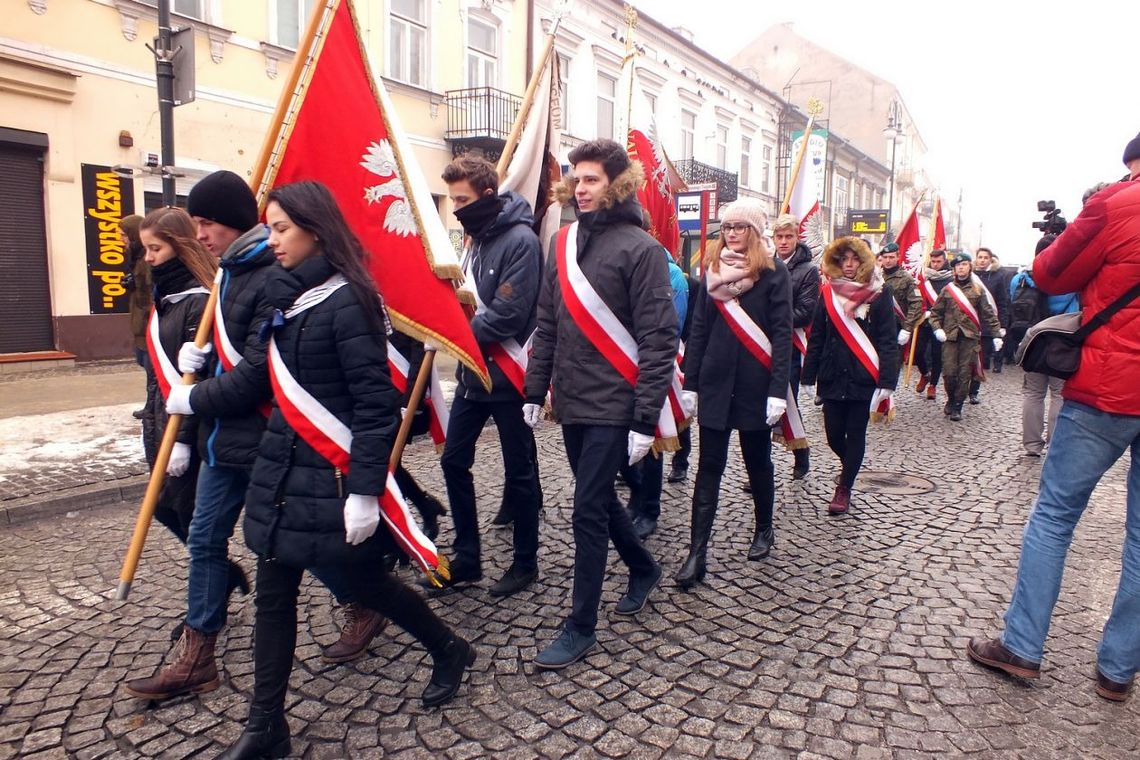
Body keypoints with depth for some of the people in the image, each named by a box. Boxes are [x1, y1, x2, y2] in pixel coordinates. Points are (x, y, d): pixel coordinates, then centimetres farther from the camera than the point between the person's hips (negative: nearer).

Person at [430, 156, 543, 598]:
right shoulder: (477, 237, 11)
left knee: (519, 471, 5)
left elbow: (509, 314, -23)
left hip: (507, 376, -8)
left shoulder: (520, 239, -15)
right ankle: (467, 560, 24)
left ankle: (526, 562, 23)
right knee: (454, 461, 10)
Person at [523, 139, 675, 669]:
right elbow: (547, 324, 12)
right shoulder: (565, 242, 8)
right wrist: (535, 389, 9)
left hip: (612, 406, -6)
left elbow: (659, 338, -13)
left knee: (588, 511, -2)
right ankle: (643, 568, 44)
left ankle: (581, 627, 13)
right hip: (572, 403, 7)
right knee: (599, 499, 19)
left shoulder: (639, 247, -10)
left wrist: (646, 419, -17)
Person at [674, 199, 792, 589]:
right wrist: (690, 382, 5)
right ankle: (698, 551, 2)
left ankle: (764, 530, 35)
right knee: (709, 466, 1)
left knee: (757, 461, 13)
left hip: (755, 384, -3)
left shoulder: (774, 272, -3)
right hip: (715, 382, 3)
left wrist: (778, 390, -15)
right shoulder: (713, 269, 8)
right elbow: (699, 329, 8)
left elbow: (782, 333, -8)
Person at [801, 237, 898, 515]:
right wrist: (808, 376, 2)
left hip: (863, 378, -2)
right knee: (834, 434, 6)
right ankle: (850, 468, 37)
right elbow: (816, 338, 6)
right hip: (833, 377, 3)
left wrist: (887, 382, -13)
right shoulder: (828, 293, 5)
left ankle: (844, 489, 17)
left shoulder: (878, 295, -3)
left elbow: (888, 341, -6)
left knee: (855, 434, 3)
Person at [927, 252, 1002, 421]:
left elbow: (988, 314, 6)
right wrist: (937, 328, -6)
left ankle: (957, 407, 8)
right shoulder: (947, 290, 8)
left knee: (965, 374, -1)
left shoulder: (978, 289, 6)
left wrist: (997, 334, 1)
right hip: (950, 336, 0)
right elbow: (935, 312, 10)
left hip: (970, 337, 0)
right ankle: (951, 399, 21)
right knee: (949, 372, -4)